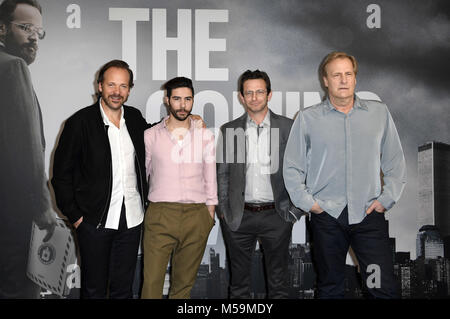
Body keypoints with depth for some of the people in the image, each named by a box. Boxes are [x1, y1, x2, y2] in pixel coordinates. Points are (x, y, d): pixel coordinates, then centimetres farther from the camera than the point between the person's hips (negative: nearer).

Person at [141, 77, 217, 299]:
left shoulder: (205, 136, 7)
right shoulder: (151, 135, 5)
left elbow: (210, 179, 11)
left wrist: (210, 215, 8)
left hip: (196, 216, 1)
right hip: (159, 215, -1)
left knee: (184, 283, 10)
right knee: (152, 282, -3)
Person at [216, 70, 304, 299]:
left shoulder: (287, 127, 1)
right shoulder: (228, 130, 5)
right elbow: (222, 174, 8)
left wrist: (295, 211, -3)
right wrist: (224, 210, 1)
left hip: (276, 216, -1)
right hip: (238, 217, 1)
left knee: (278, 284, 10)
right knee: (238, 283, 12)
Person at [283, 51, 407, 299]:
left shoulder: (379, 113, 8)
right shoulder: (307, 118, 3)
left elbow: (395, 162, 11)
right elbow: (292, 167, 6)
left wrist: (386, 199, 2)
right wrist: (307, 202, -2)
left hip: (369, 213, 1)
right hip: (326, 215, 0)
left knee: (385, 288, -2)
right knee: (330, 288, 12)